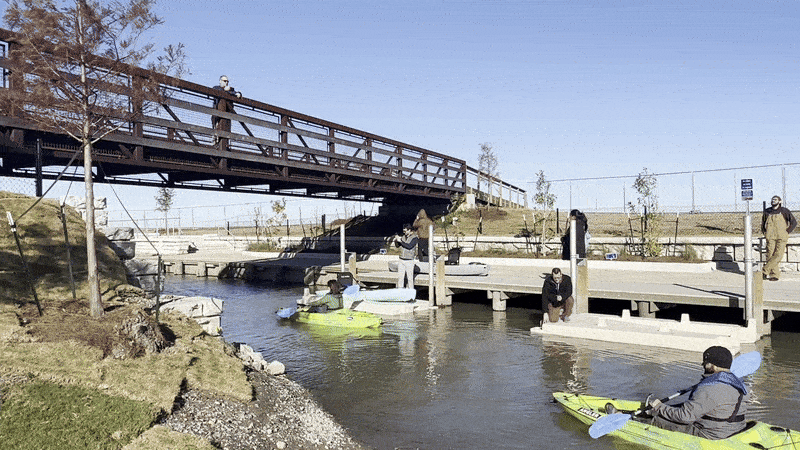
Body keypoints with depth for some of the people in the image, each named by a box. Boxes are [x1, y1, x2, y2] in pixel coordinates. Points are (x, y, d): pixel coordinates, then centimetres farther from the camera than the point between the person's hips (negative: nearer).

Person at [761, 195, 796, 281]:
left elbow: (794, 223, 3)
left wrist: (786, 232, -2)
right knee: (770, 255, -6)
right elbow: (763, 223, 27)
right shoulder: (767, 211, 10)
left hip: (781, 238, -2)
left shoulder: (784, 211, 2)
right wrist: (765, 233, 15)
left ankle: (765, 270, -8)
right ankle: (774, 275, -1)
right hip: (770, 238, 2)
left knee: (778, 255, -13)